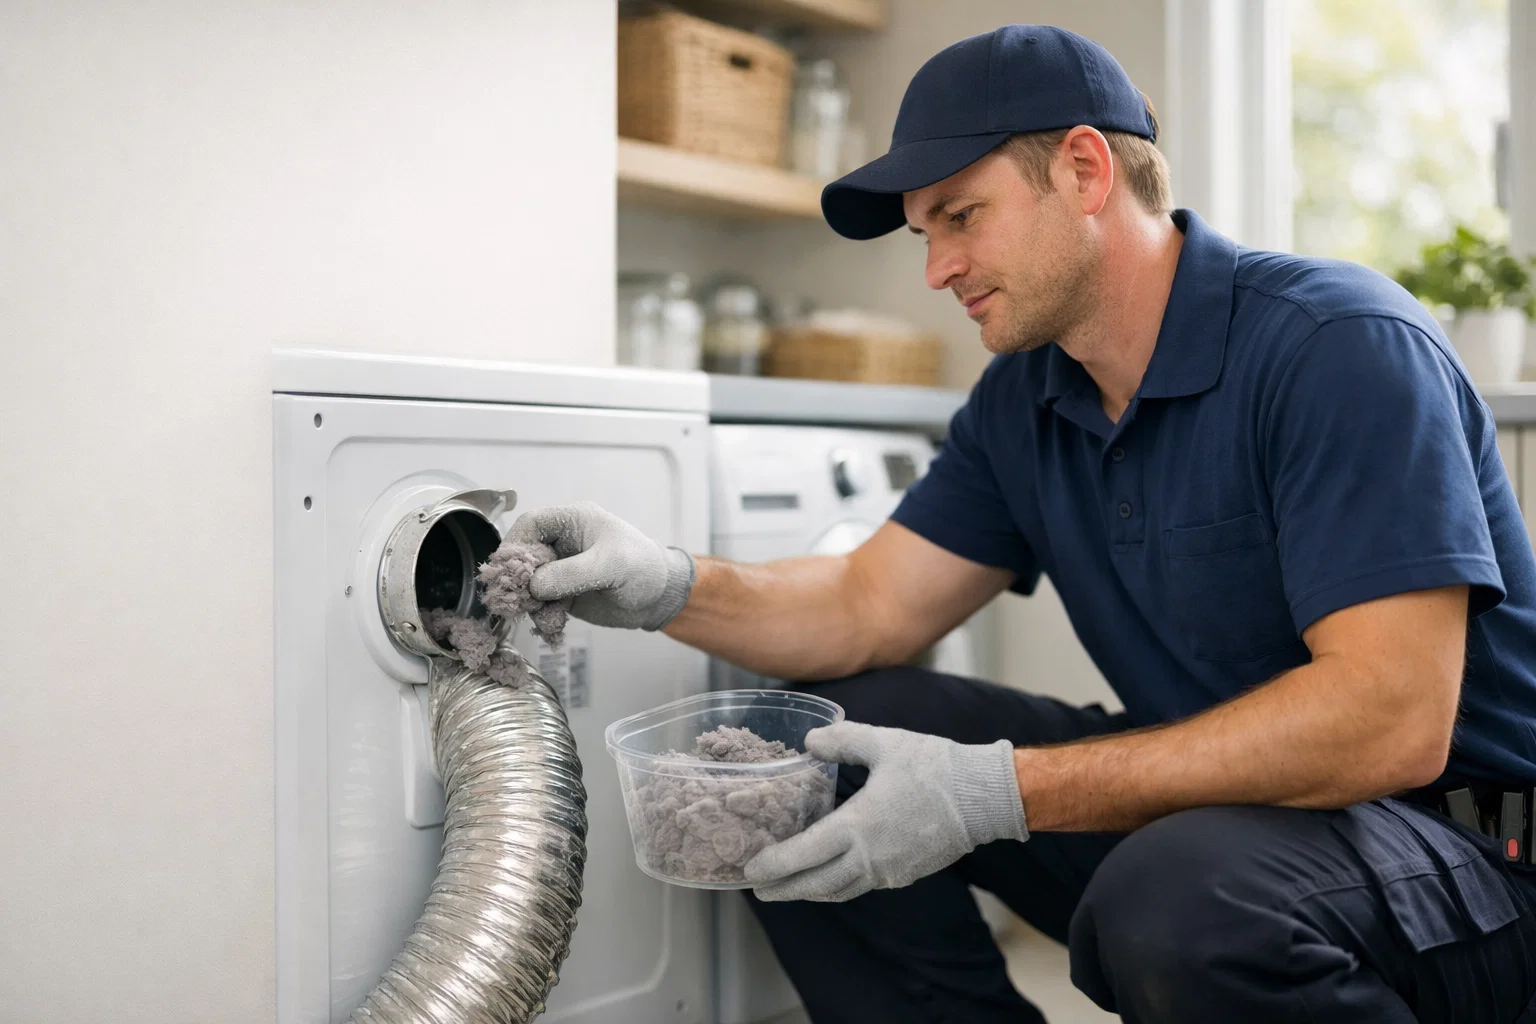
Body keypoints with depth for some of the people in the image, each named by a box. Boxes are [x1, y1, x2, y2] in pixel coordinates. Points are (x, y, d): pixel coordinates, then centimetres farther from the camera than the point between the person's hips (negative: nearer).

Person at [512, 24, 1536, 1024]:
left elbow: (1392, 719, -28)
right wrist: (669, 587, -15)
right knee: (818, 750, -4)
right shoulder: (1023, 401, 4)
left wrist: (1000, 792, -31)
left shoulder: (1340, 345, -20)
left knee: (1182, 894, -38)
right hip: (1204, 790, 7)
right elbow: (869, 607, 6)